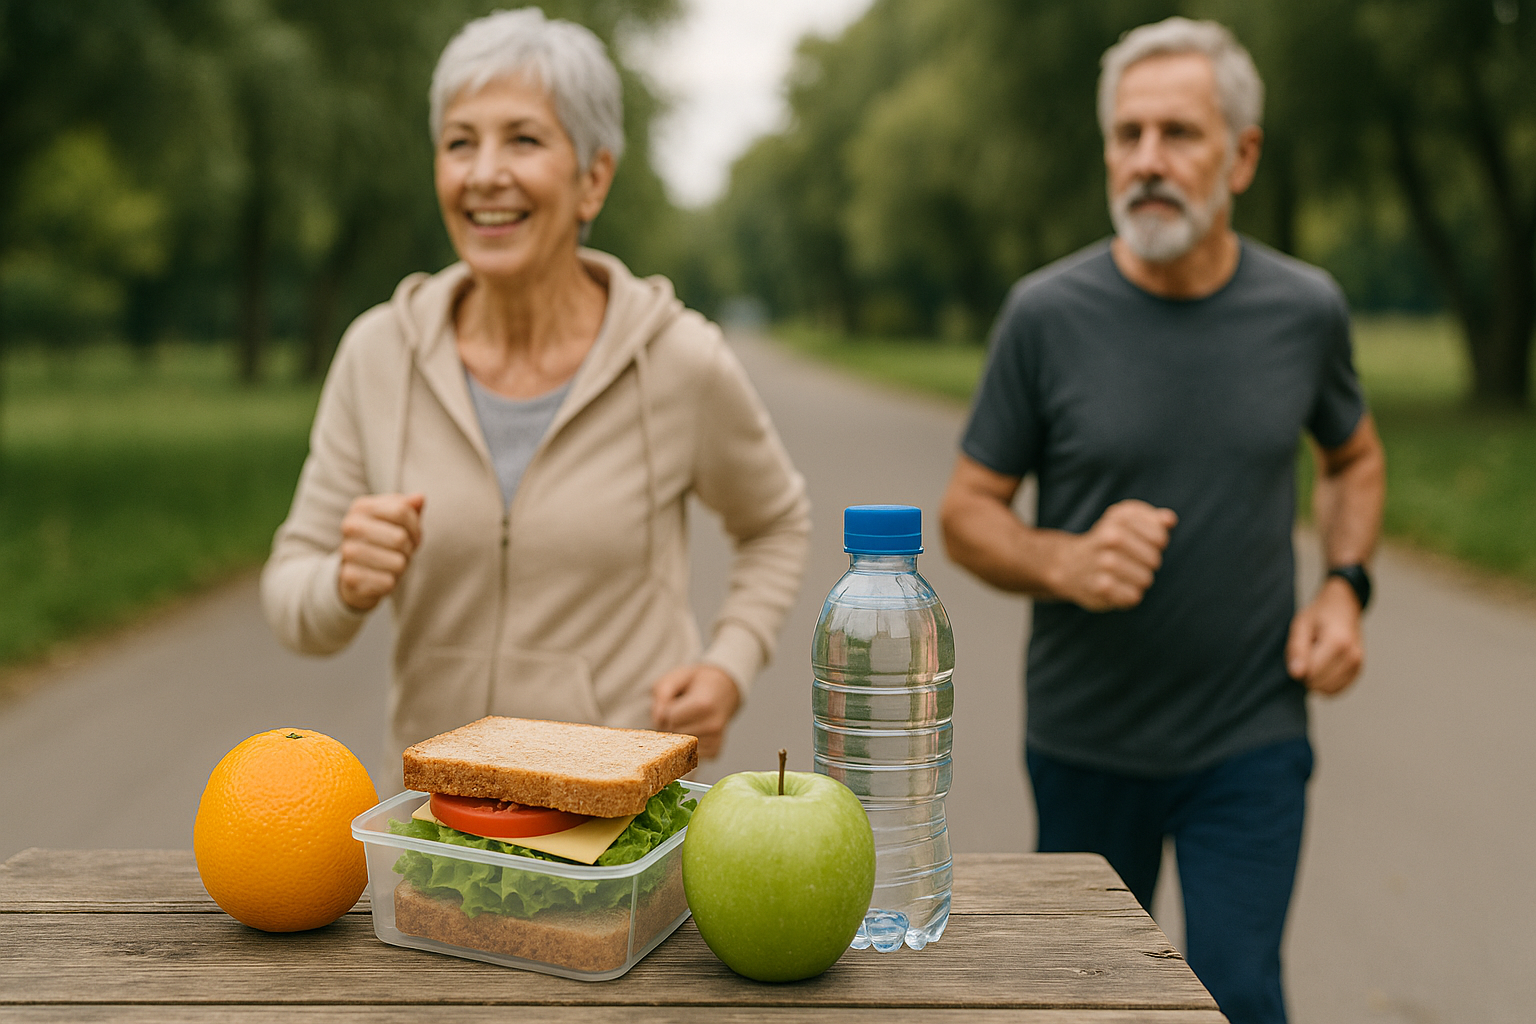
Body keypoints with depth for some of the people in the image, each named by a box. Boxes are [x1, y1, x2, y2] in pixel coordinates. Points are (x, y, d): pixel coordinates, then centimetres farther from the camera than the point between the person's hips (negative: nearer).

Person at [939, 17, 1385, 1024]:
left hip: (1251, 741, 1)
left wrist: (1344, 585, -3)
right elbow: (969, 512, -5)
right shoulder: (1047, 314, -12)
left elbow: (1355, 458, 15)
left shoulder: (1306, 309, -4)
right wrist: (1064, 562, -25)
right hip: (1086, 741, 0)